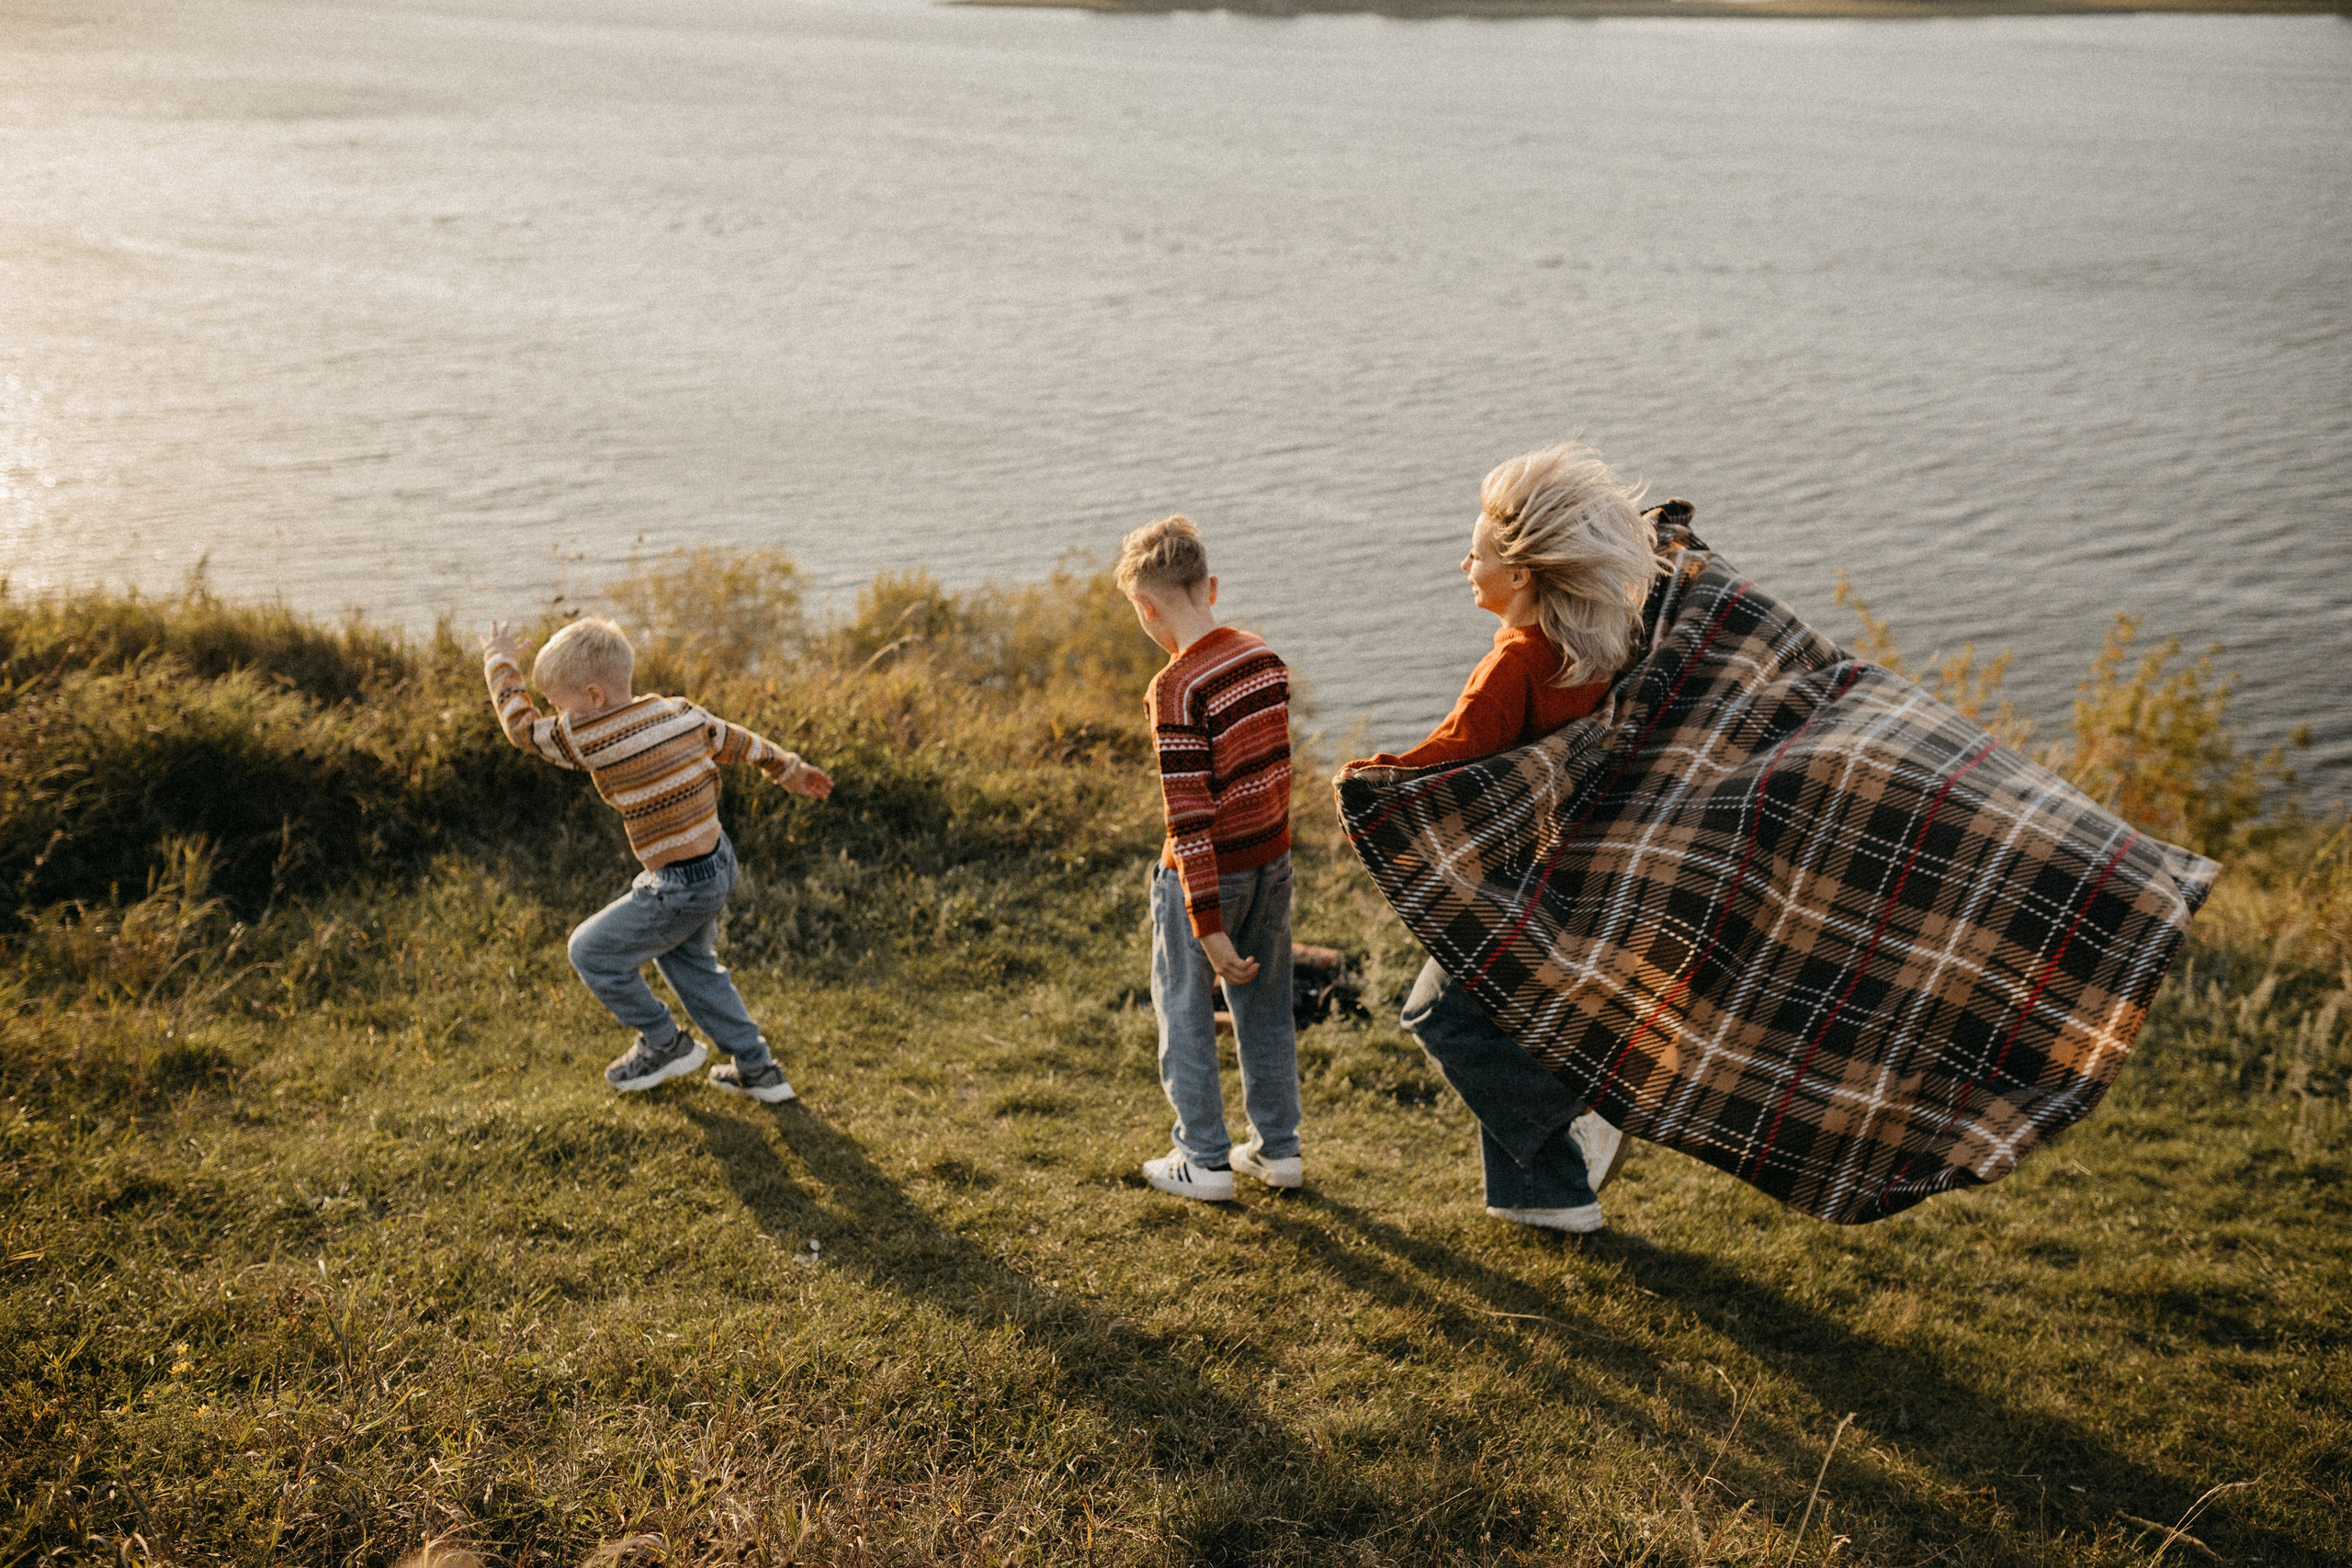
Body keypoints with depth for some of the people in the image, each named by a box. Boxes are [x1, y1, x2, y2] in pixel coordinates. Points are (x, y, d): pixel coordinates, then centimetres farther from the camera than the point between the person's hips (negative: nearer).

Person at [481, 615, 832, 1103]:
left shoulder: (591, 740, -20)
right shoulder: (679, 711, 0)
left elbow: (522, 725, -5)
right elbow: (739, 743, 14)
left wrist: (500, 662, 9)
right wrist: (791, 770, 31)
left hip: (680, 889, -9)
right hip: (720, 864, 9)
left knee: (590, 950, 9)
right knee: (688, 959, 28)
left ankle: (665, 1044, 24)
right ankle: (758, 1070, 31)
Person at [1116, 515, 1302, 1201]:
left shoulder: (1176, 689, -23)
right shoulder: (1263, 657, -1)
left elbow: (1190, 815, -23)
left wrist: (1209, 926, -21)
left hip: (1207, 872, -7)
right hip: (1272, 860, 7)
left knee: (1185, 1011, 10)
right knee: (1266, 1005, 18)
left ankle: (1204, 1161, 18)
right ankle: (1278, 1148, 29)